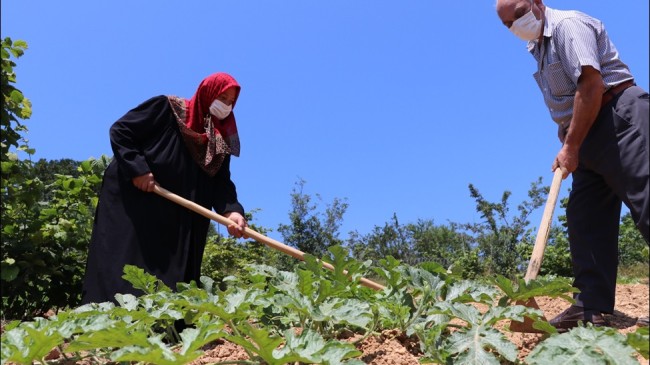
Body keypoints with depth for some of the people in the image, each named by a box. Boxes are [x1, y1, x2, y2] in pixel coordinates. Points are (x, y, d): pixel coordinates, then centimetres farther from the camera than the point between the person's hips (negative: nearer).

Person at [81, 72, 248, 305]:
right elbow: (120, 131, -4)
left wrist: (232, 210, -19)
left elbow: (221, 182, 1)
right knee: (122, 273, -8)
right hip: (131, 205, -5)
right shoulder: (166, 108, -3)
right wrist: (137, 169, -18)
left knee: (170, 282, 2)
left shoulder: (220, 141, 12)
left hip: (180, 223, 6)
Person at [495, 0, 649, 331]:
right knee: (584, 218, 4)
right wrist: (568, 145, 7)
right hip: (589, 135, 10)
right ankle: (592, 306, 6)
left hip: (618, 118, -10)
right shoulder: (539, 48, 19)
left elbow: (591, 85, -20)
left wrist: (571, 147, -17)